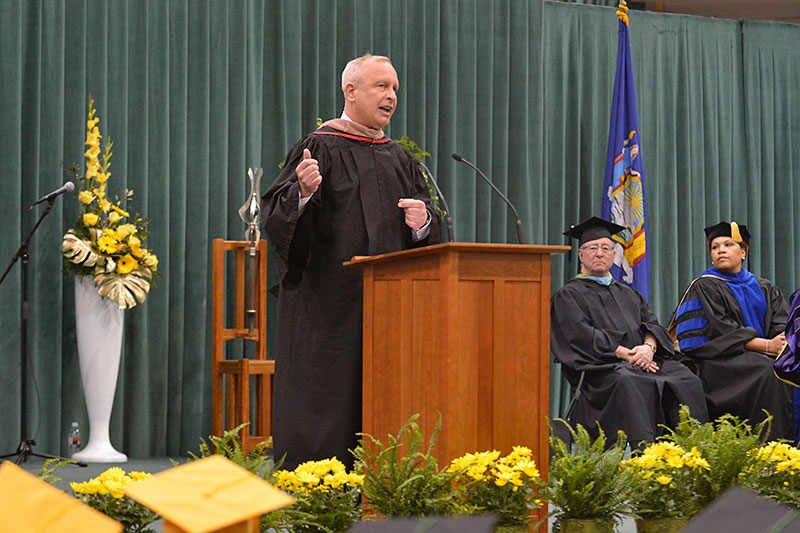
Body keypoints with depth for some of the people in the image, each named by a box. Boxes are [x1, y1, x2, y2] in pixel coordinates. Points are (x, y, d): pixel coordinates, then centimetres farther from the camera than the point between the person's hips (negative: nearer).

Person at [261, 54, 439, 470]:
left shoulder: (398, 158, 16)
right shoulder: (321, 148, -3)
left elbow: (429, 234, 14)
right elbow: (278, 215, -12)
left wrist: (422, 223, -9)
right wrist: (303, 193, -32)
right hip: (330, 301, -6)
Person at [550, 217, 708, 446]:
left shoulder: (629, 294, 31)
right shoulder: (568, 296, 11)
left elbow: (652, 324, 18)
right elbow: (582, 335, -5)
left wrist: (649, 346, -8)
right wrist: (627, 355, -14)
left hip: (646, 362, 6)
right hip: (601, 367, -6)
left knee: (686, 381, -23)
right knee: (627, 383, -39)